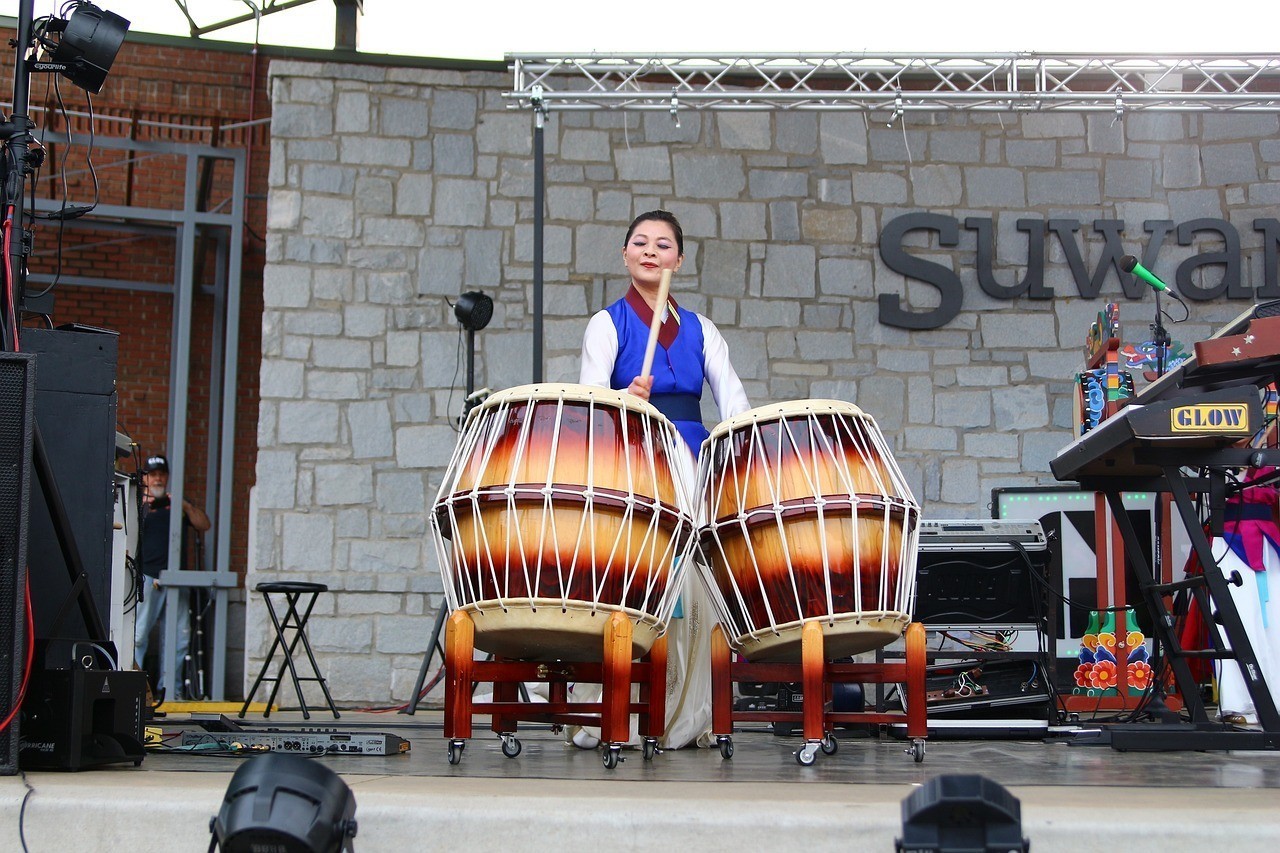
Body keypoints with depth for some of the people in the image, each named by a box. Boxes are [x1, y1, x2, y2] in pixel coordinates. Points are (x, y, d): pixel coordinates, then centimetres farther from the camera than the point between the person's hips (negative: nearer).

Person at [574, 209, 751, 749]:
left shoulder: (699, 330, 17)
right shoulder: (609, 323, 7)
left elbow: (732, 397, 5)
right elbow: (589, 395, -8)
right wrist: (624, 398, -30)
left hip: (694, 466, 3)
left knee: (695, 590, -6)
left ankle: (689, 716, 4)